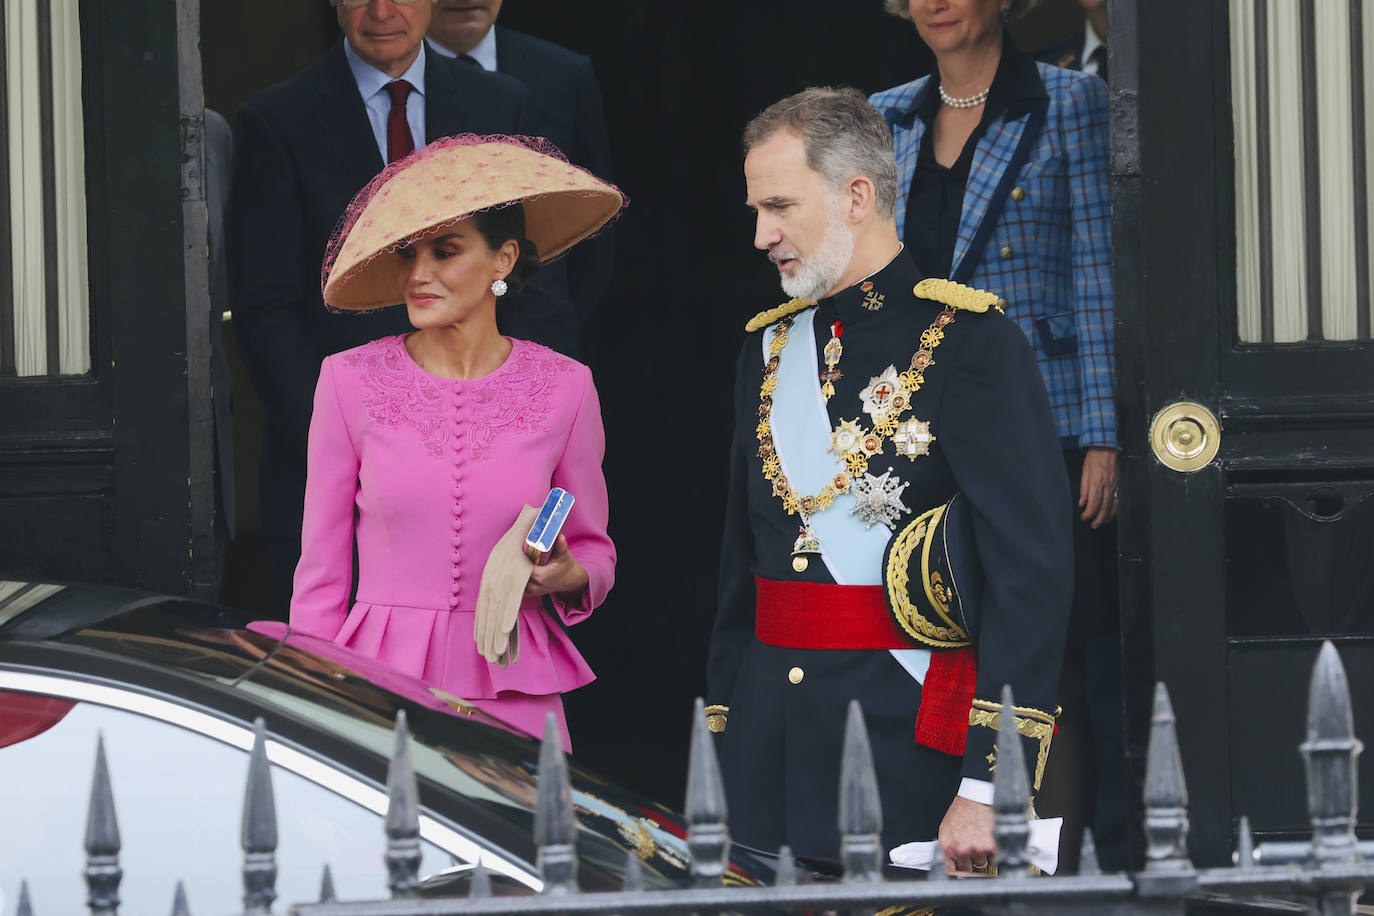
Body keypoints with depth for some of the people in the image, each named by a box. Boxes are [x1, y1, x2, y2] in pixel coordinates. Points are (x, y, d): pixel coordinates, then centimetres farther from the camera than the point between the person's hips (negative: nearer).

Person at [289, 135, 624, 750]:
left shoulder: (563, 388, 2)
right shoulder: (350, 381, 0)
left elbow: (594, 551, 14)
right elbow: (322, 571, 5)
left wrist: (568, 575, -8)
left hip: (515, 695, 1)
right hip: (381, 683, 0)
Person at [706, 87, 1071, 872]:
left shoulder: (972, 346, -7)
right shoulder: (769, 349, 14)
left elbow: (1031, 578, -13)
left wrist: (988, 789, -19)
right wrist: (721, 736, 13)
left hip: (906, 747, -6)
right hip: (769, 746, 6)